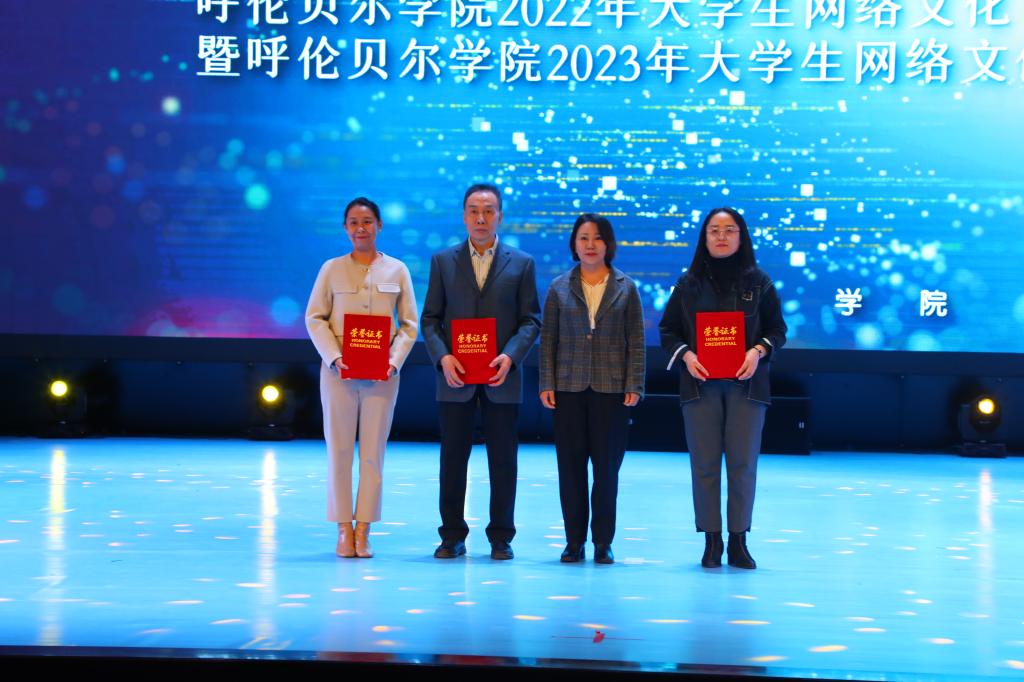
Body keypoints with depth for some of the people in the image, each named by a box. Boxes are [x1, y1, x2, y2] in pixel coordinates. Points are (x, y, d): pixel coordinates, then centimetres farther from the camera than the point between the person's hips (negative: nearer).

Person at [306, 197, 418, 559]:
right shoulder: (332, 269, 6)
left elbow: (409, 323, 6)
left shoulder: (397, 270, 8)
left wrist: (394, 360, -9)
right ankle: (344, 529, 7)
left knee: (373, 451, 0)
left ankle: (363, 531, 5)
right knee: (339, 449, 0)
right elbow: (315, 318, 3)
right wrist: (334, 358, -11)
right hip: (339, 371, 0)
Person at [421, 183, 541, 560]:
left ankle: (501, 537, 13)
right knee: (452, 459, 5)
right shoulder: (443, 261, 8)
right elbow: (430, 319, 6)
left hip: (501, 378, -1)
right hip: (455, 376, 1)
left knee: (503, 461, 4)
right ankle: (452, 536, 14)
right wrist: (442, 357, -10)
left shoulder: (521, 263, 6)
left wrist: (510, 356, -13)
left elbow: (531, 320, 3)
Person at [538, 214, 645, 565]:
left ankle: (603, 542, 9)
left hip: (611, 388, -1)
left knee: (607, 466, 1)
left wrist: (634, 386, -3)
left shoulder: (625, 288, 6)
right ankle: (574, 541, 10)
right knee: (570, 465, 2)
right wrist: (546, 384, -1)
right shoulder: (559, 288, 7)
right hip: (569, 388, 1)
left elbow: (636, 341, 4)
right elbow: (548, 338, 7)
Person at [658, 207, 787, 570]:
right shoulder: (688, 283, 7)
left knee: (743, 464, -1)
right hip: (700, 384, 1)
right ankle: (711, 541, 8)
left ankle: (738, 541, 6)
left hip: (745, 384, 0)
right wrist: (685, 354, -10)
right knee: (704, 464, 1)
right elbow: (668, 330, 8)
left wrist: (758, 351, -12)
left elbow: (777, 328, 7)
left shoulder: (758, 282, 6)